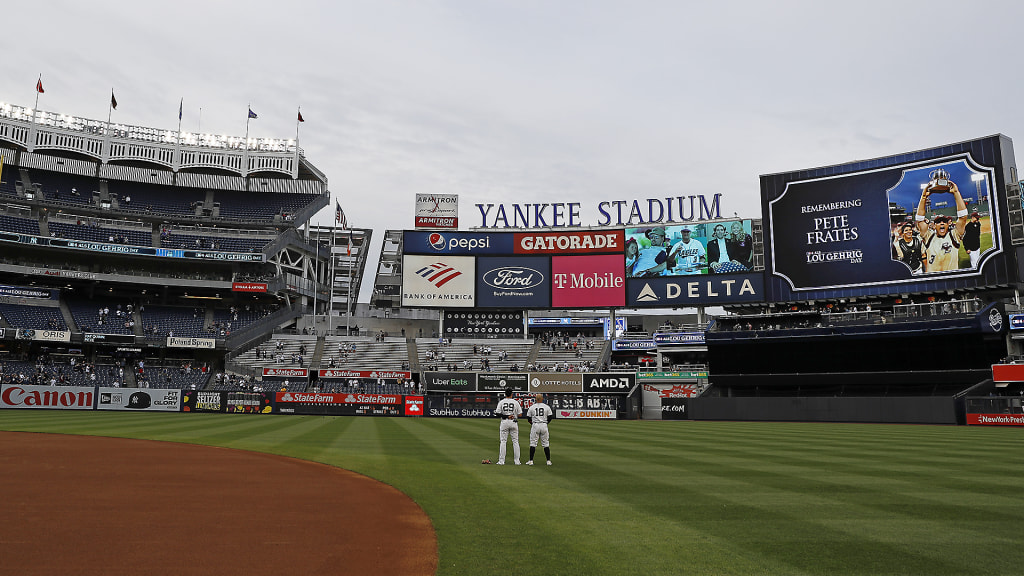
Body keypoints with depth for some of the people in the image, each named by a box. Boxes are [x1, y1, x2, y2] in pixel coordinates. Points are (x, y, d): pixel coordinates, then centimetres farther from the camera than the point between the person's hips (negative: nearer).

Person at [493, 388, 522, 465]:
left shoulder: (501, 402, -1)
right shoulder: (516, 402, -2)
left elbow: (498, 413, -10)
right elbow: (520, 414, -2)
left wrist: (506, 416, -5)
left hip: (504, 422, 0)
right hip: (514, 422, 0)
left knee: (503, 441, 4)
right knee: (515, 441, 6)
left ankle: (501, 461, 0)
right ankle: (517, 461, 6)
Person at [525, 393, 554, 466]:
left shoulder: (532, 407, 2)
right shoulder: (547, 407, 2)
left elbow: (528, 417, 6)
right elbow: (550, 417, 2)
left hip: (535, 425, -1)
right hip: (544, 425, 1)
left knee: (533, 443, 4)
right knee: (546, 444, 7)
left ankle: (531, 461, 2)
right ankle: (548, 461, 7)